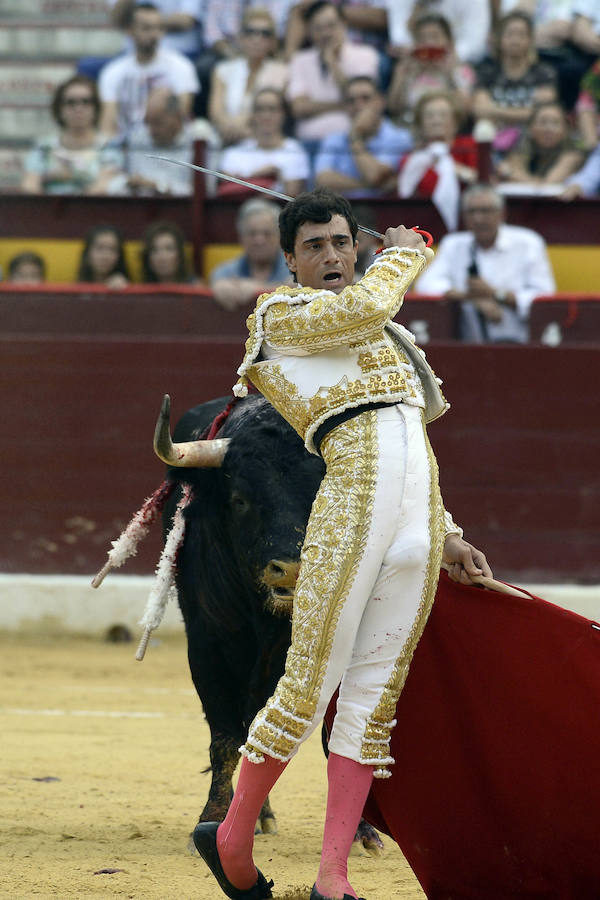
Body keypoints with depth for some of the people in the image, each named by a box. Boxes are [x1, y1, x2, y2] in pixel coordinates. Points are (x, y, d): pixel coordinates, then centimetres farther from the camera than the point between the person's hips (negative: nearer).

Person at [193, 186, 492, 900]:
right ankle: (232, 837, 12)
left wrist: (447, 536, 22)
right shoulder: (280, 315, 6)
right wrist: (405, 253, 7)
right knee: (307, 693, -6)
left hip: (419, 530, 7)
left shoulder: (382, 341, 28)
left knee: (372, 702, 4)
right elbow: (367, 307, -11)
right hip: (350, 516, -7)